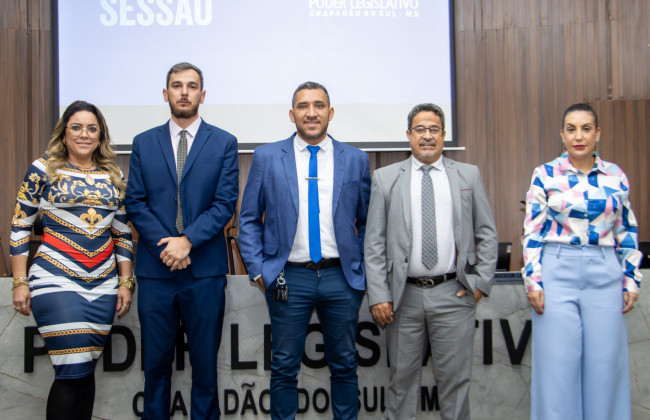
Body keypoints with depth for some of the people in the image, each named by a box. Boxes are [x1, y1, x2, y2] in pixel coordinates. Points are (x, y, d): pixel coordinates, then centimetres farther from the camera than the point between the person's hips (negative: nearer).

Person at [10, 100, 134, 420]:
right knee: (73, 370, -7)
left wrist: (125, 282, 8)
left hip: (103, 286, 4)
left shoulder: (113, 176, 10)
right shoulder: (43, 169, 0)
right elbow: (20, 226, 0)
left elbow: (122, 233, 13)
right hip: (56, 282, -4)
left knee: (86, 369, 8)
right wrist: (19, 283, -4)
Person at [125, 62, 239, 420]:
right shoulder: (144, 143, 9)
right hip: (155, 268, 2)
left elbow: (226, 203, -4)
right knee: (156, 360, 10)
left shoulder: (224, 143, 4)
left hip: (205, 269, -1)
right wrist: (164, 246, -10)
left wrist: (188, 240, -15)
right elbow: (135, 203, 3)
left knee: (204, 359, 8)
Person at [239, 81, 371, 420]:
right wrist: (258, 270, -2)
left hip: (341, 277, 1)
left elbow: (367, 221, 10)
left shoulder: (356, 160, 5)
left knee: (344, 365, 13)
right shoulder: (266, 157, 2)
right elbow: (249, 219, 4)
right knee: (284, 368, 8)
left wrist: (363, 269, 4)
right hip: (289, 278, -1)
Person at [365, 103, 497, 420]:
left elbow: (487, 233, 10)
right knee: (402, 379, 9)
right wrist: (378, 295, -6)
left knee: (455, 380, 7)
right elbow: (374, 243, 1)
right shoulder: (385, 178, 5)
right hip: (404, 296, 0)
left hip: (453, 294, 0)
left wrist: (481, 281, 0)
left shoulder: (468, 175, 8)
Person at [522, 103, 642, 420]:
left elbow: (627, 233, 12)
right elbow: (532, 231, -1)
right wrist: (533, 280, -6)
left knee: (604, 364, 6)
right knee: (558, 365, 2)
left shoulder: (616, 177, 8)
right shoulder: (545, 175, 1)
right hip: (557, 274, -2)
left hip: (604, 275, 2)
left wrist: (631, 280, 8)